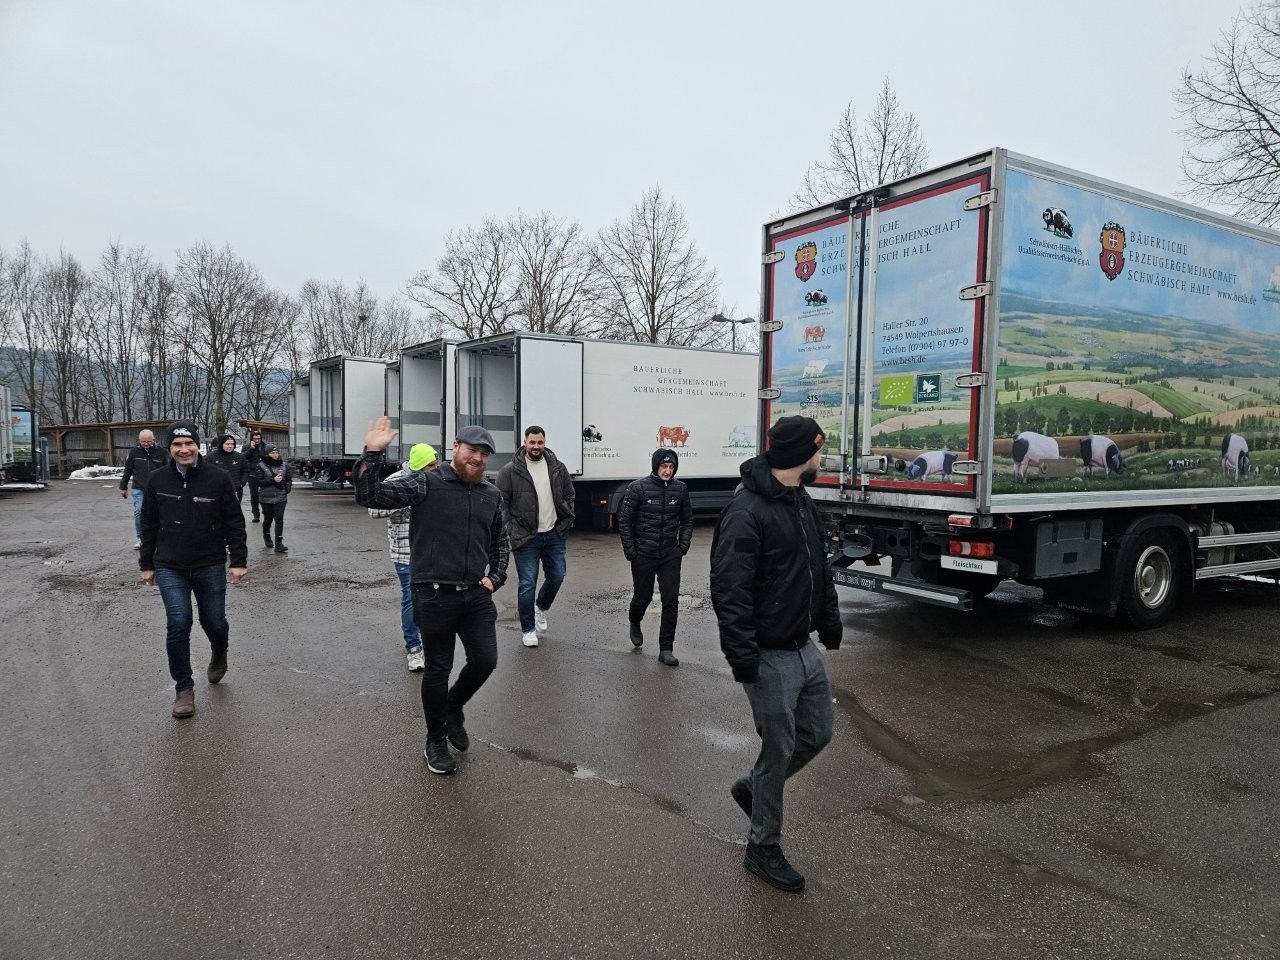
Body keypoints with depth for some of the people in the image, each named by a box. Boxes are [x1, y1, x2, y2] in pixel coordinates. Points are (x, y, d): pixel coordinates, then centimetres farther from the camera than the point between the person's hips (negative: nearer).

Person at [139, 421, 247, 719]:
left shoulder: (218, 479, -6)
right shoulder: (158, 480, 0)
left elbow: (235, 523, -2)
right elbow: (149, 525, 9)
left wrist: (239, 561, -5)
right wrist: (147, 564, 10)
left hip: (210, 566, -1)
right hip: (170, 568, 1)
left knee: (214, 622, 8)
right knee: (178, 624, -7)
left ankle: (219, 655, 44)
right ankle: (184, 688, 7)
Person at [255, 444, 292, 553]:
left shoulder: (284, 465, 5)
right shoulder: (261, 466, -3)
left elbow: (289, 479, 14)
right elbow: (259, 482, -9)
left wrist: (287, 488, -3)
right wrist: (273, 480, -18)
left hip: (281, 497, 1)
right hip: (266, 497, -1)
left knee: (279, 519, -6)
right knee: (268, 519, 11)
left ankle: (279, 544, -7)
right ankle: (267, 536, 40)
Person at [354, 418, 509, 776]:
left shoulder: (491, 495, 8)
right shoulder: (426, 484, -8)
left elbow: (500, 541, 21)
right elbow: (369, 496, -16)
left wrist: (496, 577, 10)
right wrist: (372, 454, -27)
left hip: (476, 595, 4)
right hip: (435, 597, -4)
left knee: (485, 660, 2)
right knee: (438, 670, 7)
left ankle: (453, 710, 33)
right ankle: (436, 741, 28)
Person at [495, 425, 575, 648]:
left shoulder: (558, 468, 5)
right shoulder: (510, 470, -7)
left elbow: (569, 495, 14)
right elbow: (502, 502, -4)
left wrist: (567, 520, 4)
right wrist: (510, 529, -10)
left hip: (554, 534, 4)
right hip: (525, 537, -4)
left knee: (556, 577, 10)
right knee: (527, 584, 0)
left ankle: (541, 608, 40)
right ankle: (528, 629, 14)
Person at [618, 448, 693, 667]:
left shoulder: (680, 488, 0)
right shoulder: (638, 488, -9)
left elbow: (687, 521, 12)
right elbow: (624, 521, -4)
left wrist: (683, 546, 2)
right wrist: (630, 551, -6)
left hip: (670, 556, 2)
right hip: (643, 555, -2)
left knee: (671, 600, -3)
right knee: (643, 596, 12)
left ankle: (666, 649, 7)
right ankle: (635, 623, 46)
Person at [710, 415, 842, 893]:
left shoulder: (803, 504, 9)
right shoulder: (746, 511, -21)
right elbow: (729, 590, -25)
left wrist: (829, 621, 17)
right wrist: (742, 656, -25)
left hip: (806, 648, 9)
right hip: (771, 657, -9)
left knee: (816, 735, 18)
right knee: (779, 750, 4)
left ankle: (751, 787, 41)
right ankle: (763, 849, 25)